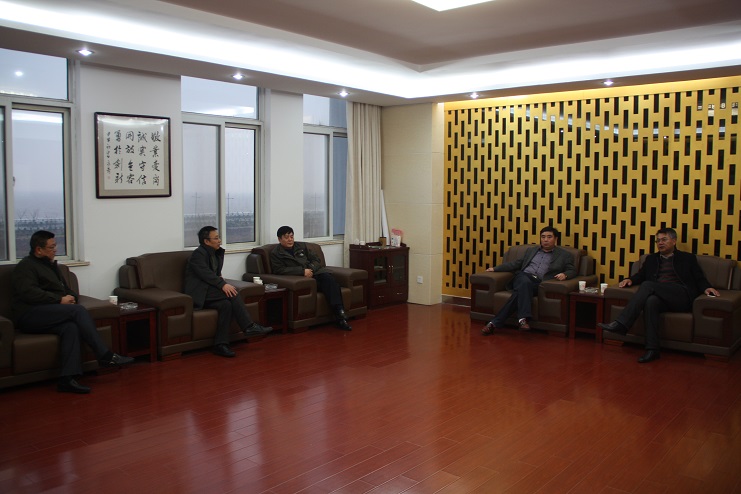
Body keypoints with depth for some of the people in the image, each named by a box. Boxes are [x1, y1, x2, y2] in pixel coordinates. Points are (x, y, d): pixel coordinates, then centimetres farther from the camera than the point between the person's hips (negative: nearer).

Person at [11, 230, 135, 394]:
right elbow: (28, 292, -16)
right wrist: (60, 300, -16)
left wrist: (71, 297, 5)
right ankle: (105, 356, -28)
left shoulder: (50, 265, 26)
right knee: (78, 310, -27)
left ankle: (67, 378, -40)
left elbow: (67, 289, 30)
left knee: (70, 327, -28)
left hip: (48, 315, 7)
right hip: (29, 315, -7)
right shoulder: (26, 266, 0)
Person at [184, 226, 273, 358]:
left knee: (226, 304, -24)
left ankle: (220, 345, -27)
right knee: (231, 294, -26)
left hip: (208, 291, 8)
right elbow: (205, 274, -23)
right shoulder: (198, 254, -11)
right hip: (198, 294, -8)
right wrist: (222, 284, -33)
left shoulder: (217, 253, 15)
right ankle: (249, 326, -25)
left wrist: (220, 279, 0)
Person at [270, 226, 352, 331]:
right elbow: (280, 270, -8)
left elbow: (316, 259, 19)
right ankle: (340, 315, -36)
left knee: (328, 278, -31)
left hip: (314, 271, 4)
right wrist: (303, 271, -16)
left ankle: (340, 312, -42)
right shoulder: (276, 254, 8)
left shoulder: (301, 246, 22)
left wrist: (311, 269, -5)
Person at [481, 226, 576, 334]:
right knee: (525, 281, -38)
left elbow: (572, 270, 11)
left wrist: (564, 274, -14)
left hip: (539, 283, -2)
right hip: (523, 277, 2)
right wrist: (495, 268, 20)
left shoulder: (564, 255, 20)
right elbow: (516, 264, 29)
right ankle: (523, 318, -45)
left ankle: (495, 322, -41)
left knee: (520, 292, -35)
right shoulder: (531, 251, 30)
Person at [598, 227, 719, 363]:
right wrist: (630, 279, 0)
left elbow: (700, 279, 14)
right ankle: (652, 349, -41)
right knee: (650, 301, -36)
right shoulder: (651, 259, 30)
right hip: (660, 297, 3)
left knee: (648, 285, -29)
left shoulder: (687, 258, 22)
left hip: (682, 297, -3)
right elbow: (640, 275, 23)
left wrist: (707, 288, -8)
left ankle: (621, 323, -40)